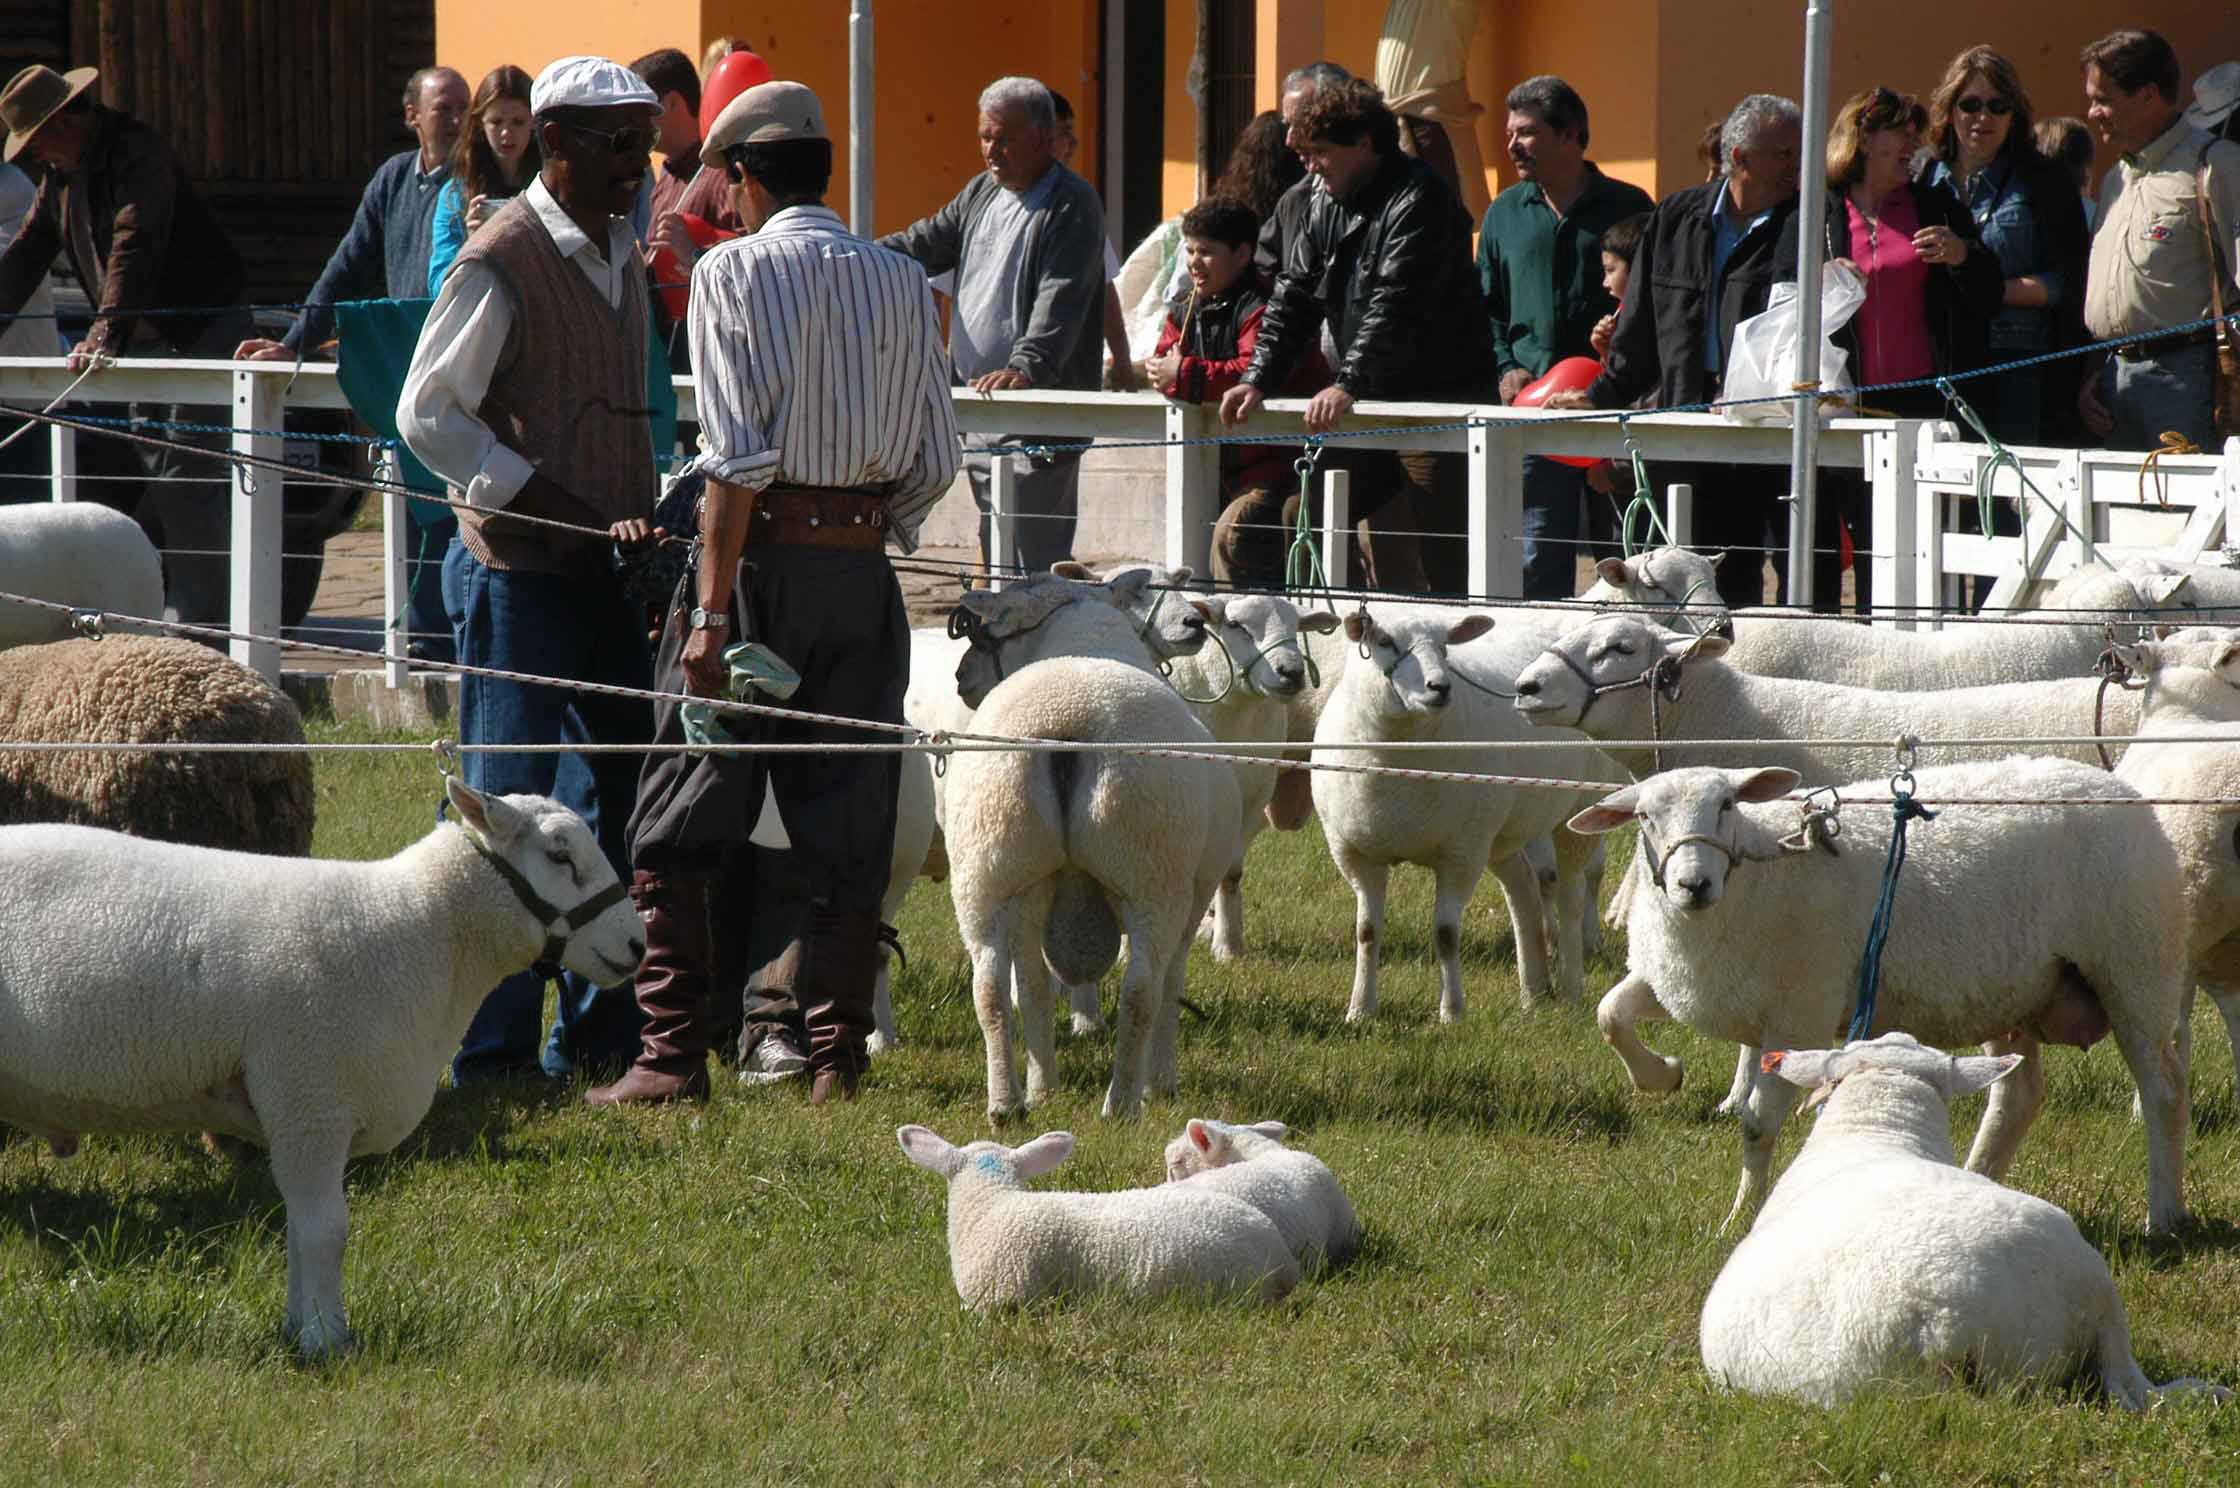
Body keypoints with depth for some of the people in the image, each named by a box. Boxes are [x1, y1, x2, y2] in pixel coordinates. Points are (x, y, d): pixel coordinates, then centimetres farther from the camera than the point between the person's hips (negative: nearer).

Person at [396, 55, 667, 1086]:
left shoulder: (623, 256, 14)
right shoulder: (500, 262, -11)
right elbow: (428, 415, -14)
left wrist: (642, 519, 12)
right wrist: (557, 507, -17)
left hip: (605, 573, 8)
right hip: (519, 574, -8)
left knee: (617, 804, 9)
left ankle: (600, 1036, 17)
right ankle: (491, 1049, 1)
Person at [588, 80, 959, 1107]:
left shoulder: (733, 271, -6)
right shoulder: (901, 283, 8)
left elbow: (739, 456, -13)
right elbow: (936, 460, 7)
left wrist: (712, 613, -14)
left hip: (761, 557, -4)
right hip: (863, 571, 4)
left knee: (679, 827, 4)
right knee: (845, 821, 10)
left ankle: (672, 1054, 1)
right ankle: (835, 1052, 9)